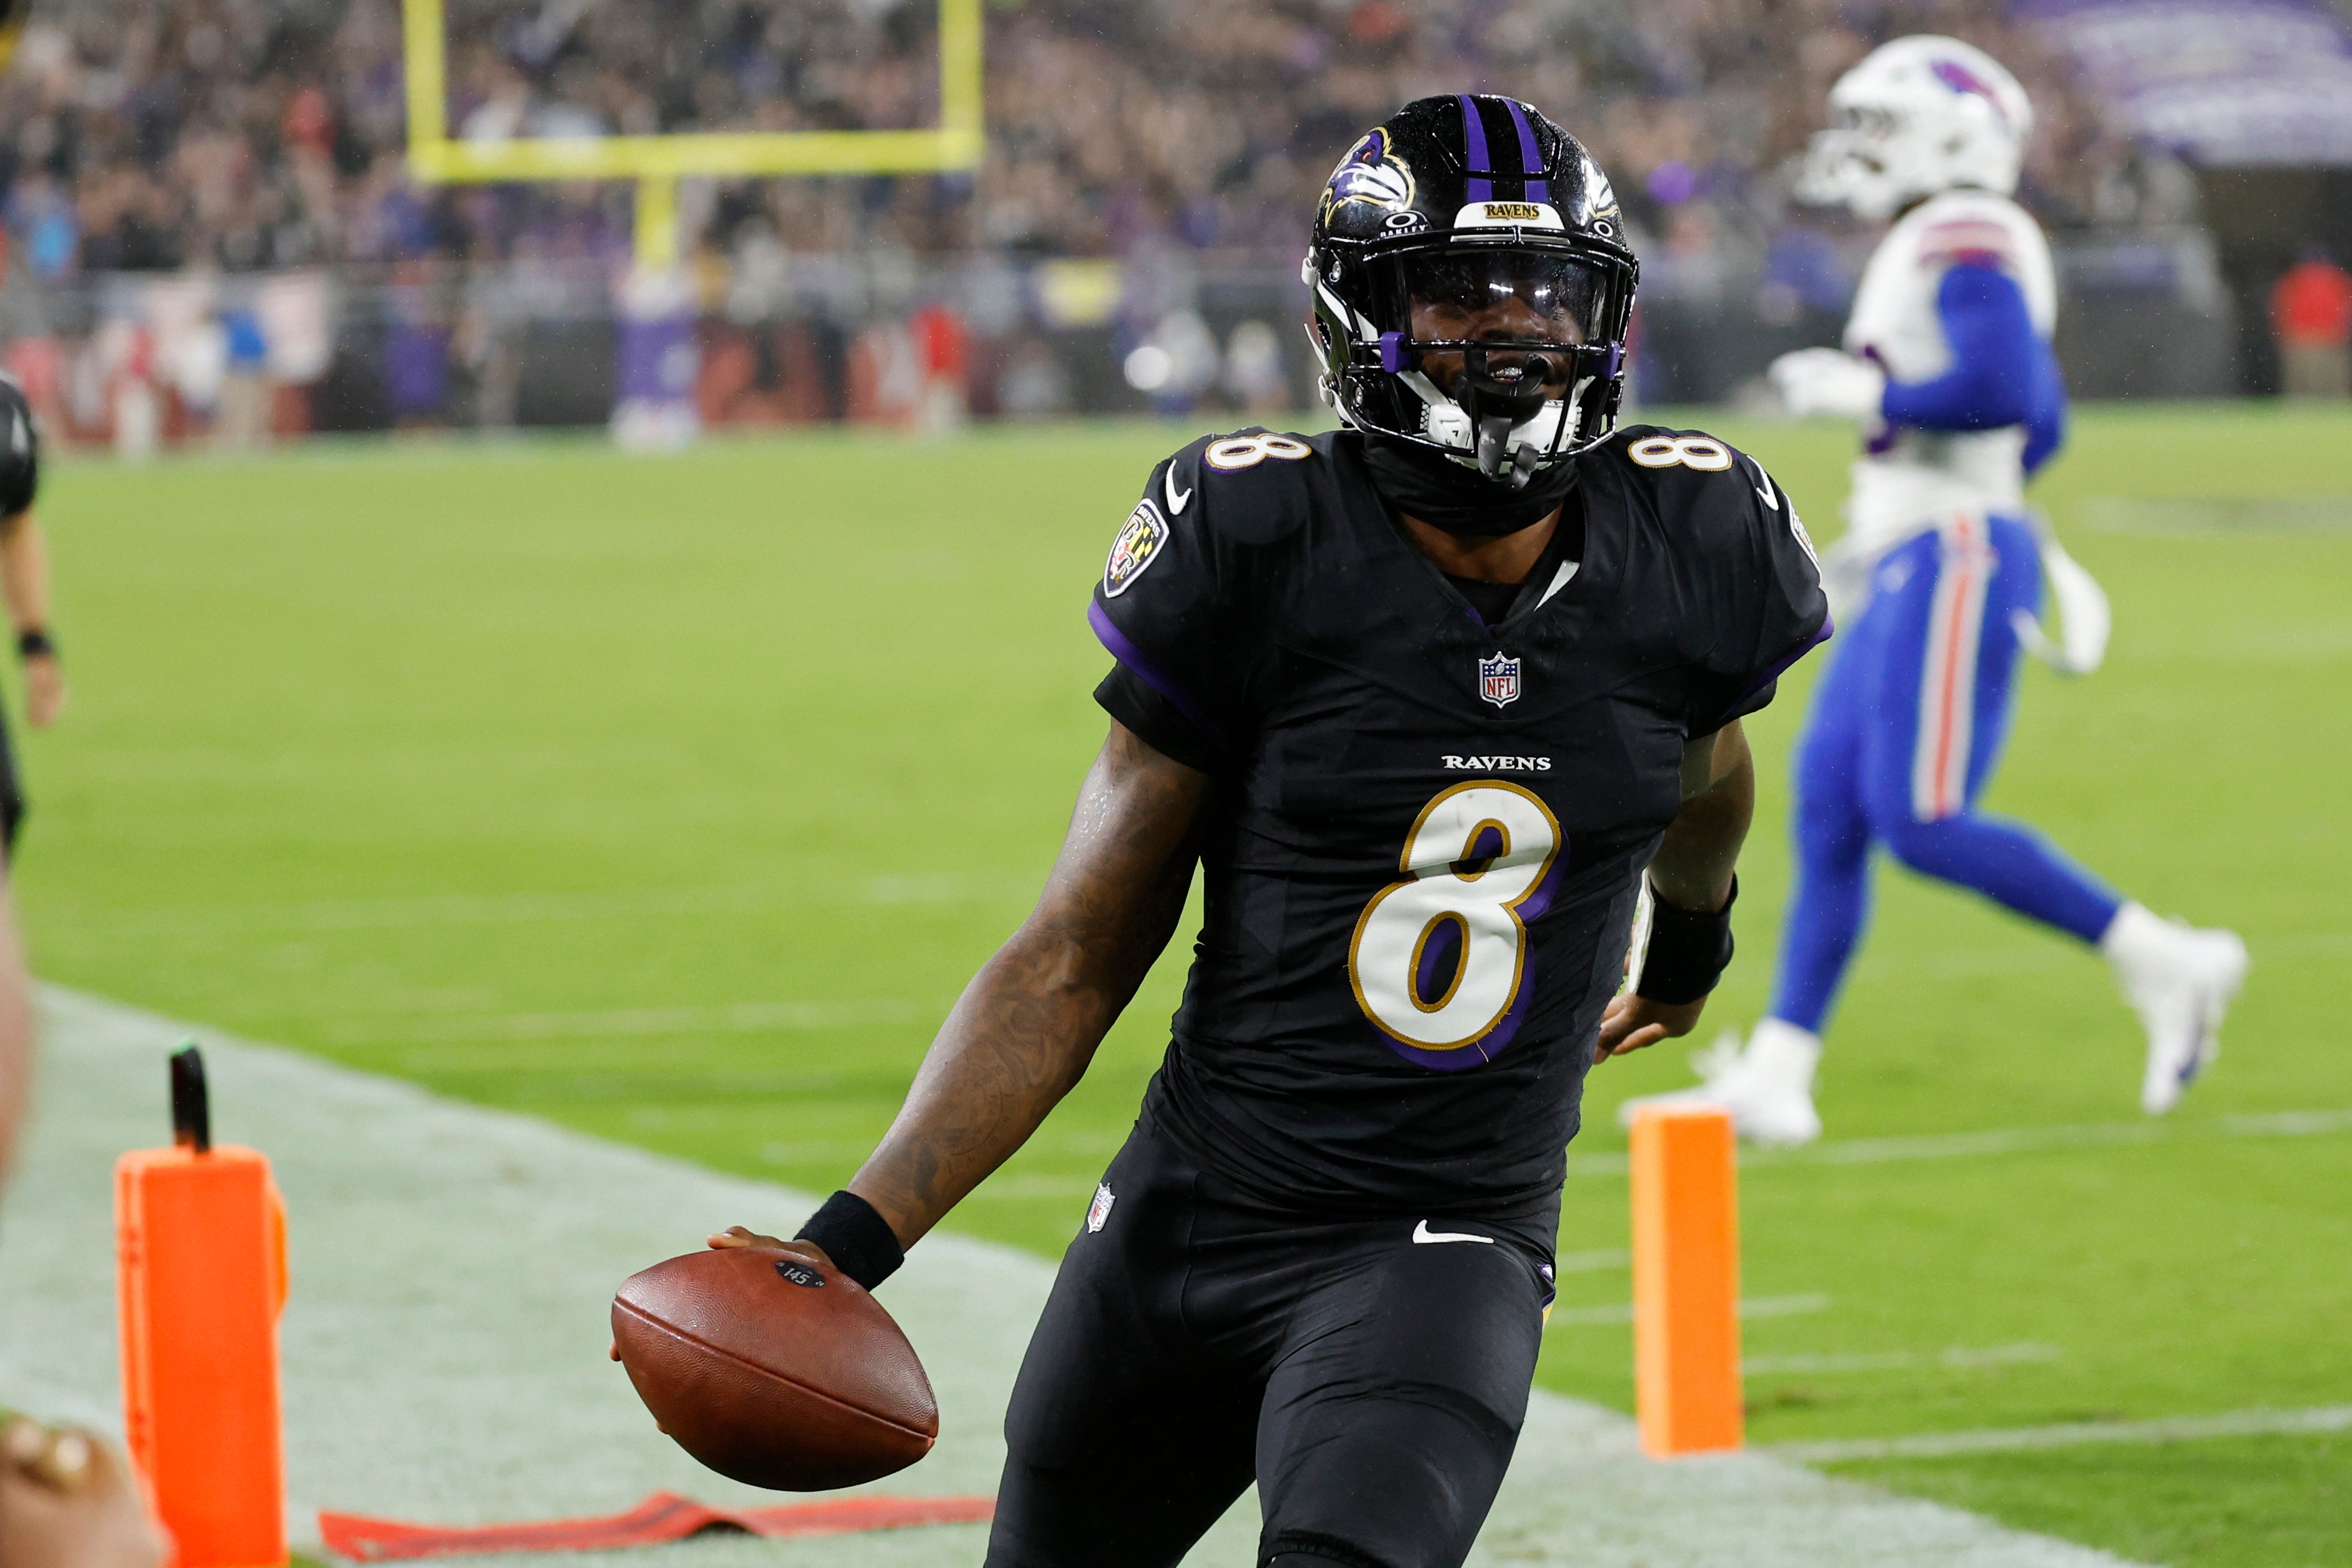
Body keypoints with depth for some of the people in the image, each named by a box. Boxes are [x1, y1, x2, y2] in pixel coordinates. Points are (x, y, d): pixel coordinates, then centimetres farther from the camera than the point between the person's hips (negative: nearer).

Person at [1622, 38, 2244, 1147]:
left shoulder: (1964, 242, -10)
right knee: (1828, 814, 6)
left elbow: (2006, 392, -25)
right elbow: (2041, 429, 27)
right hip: (1916, 574, 10)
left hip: (1957, 564, -10)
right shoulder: (1941, 255, 20)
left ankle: (2163, 965, -8)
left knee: (1922, 825, -14)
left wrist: (1858, 393, -13)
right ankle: (1773, 1079, 6)